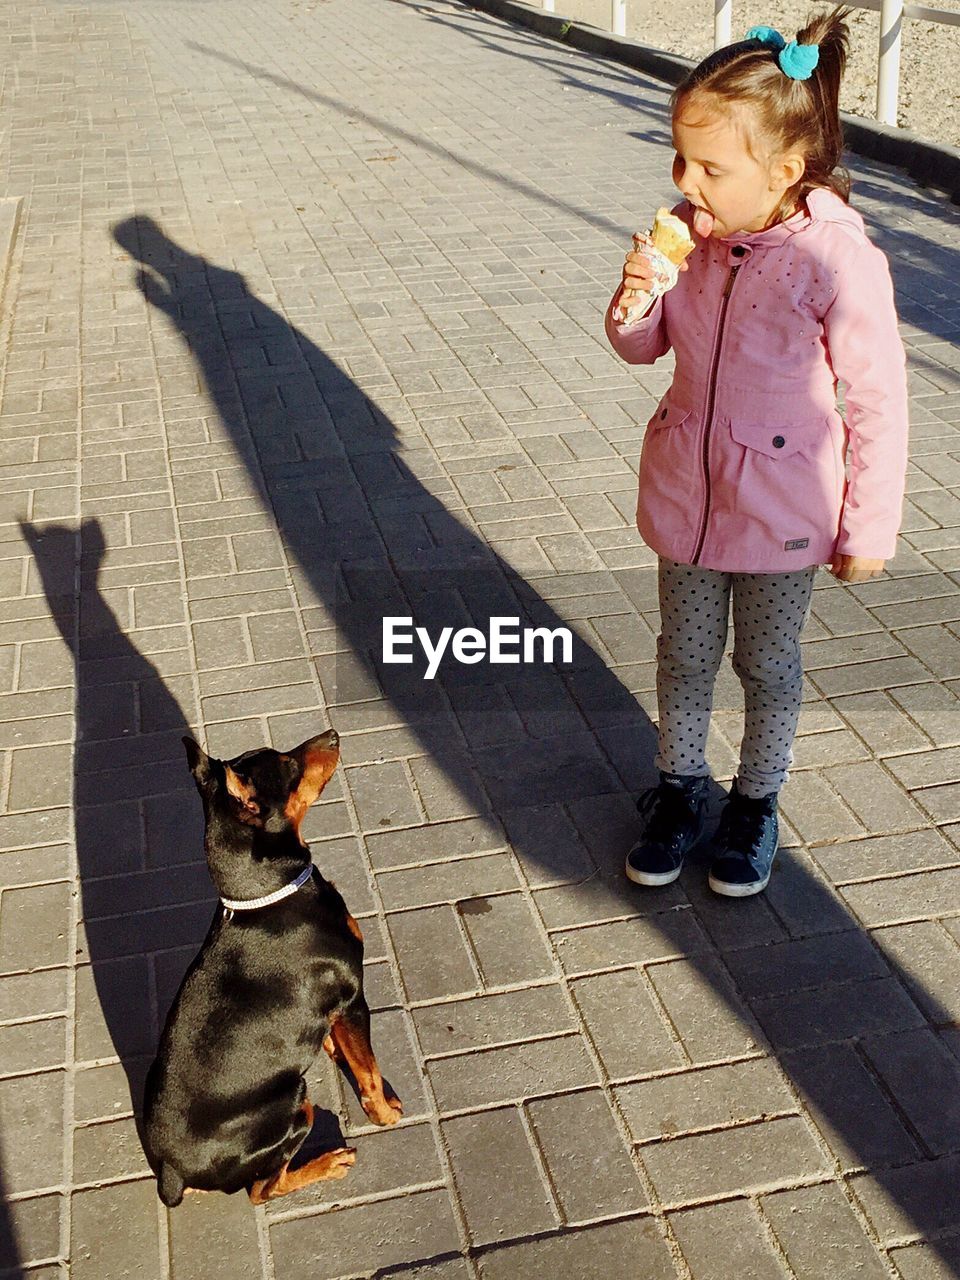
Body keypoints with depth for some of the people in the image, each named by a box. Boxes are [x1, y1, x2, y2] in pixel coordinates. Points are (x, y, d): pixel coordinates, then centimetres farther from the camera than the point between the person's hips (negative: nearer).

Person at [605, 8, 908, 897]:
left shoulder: (836, 262, -23)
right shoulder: (688, 232, -9)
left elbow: (877, 401, -15)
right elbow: (642, 348, 5)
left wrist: (869, 531, -9)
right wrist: (635, 298, -18)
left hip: (781, 511, -4)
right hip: (685, 491, 4)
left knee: (768, 665, 16)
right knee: (683, 656, 19)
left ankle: (757, 803, 38)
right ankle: (679, 789, 40)